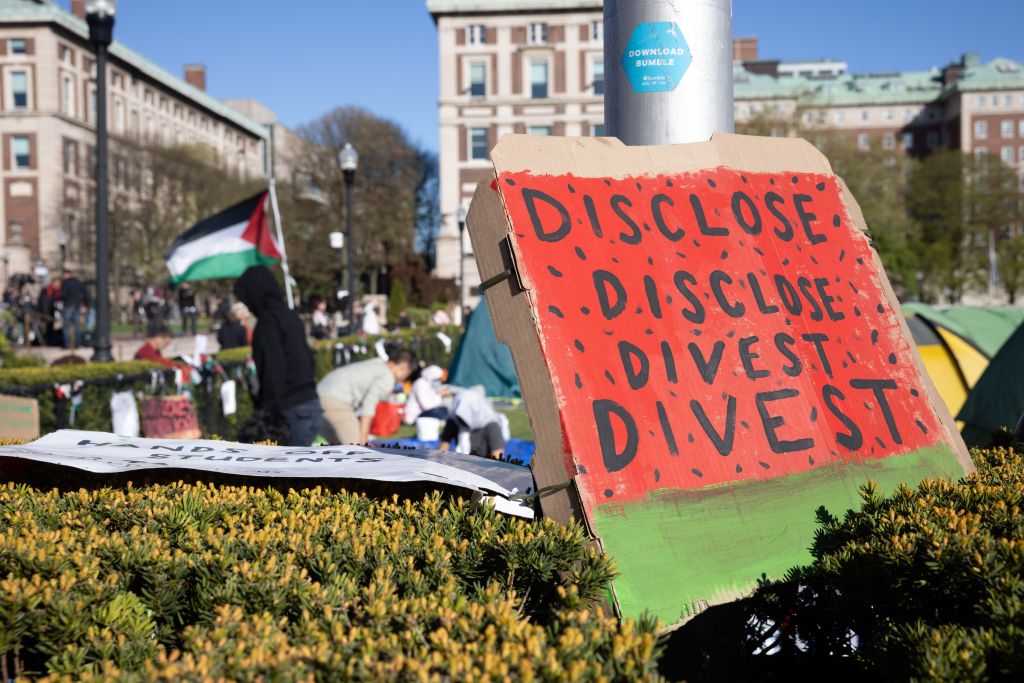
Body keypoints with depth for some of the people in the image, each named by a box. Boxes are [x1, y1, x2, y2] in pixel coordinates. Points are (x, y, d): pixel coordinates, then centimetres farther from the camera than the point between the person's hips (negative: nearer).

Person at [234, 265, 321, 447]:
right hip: (311, 403, 9)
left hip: (292, 410, -9)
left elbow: (273, 371, -17)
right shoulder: (290, 316, 17)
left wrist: (270, 410, -15)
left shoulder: (268, 321, -11)